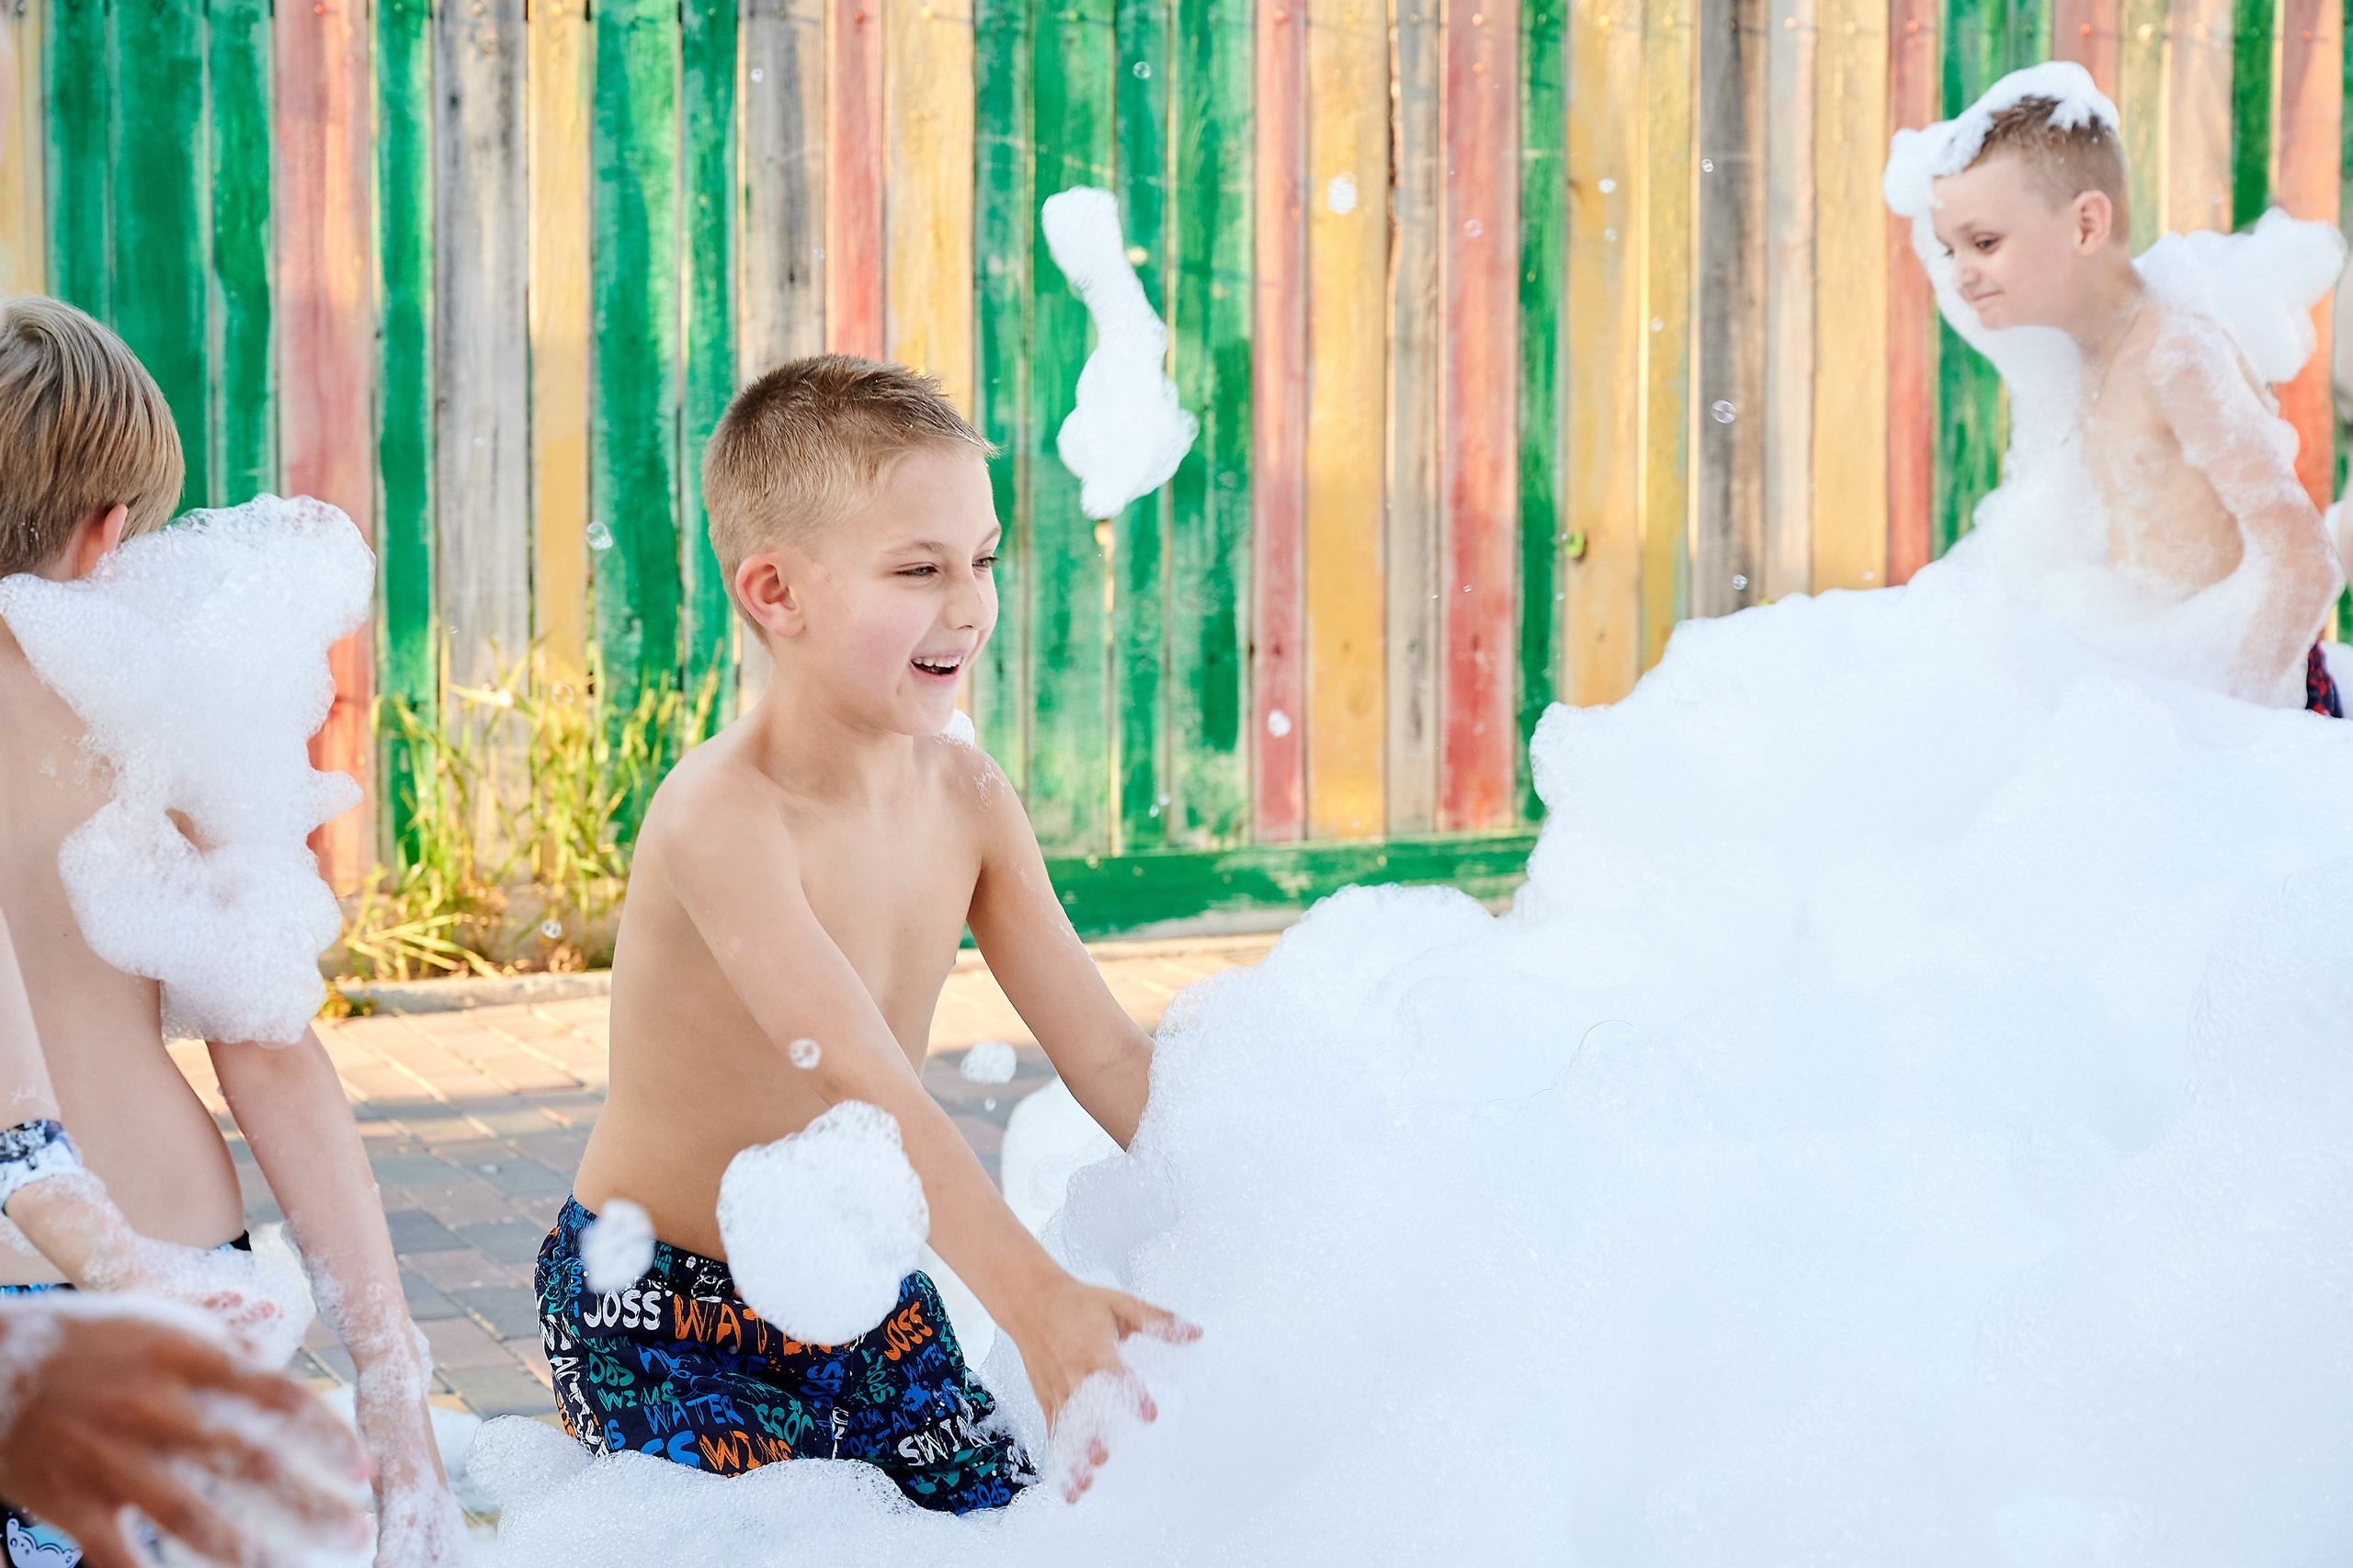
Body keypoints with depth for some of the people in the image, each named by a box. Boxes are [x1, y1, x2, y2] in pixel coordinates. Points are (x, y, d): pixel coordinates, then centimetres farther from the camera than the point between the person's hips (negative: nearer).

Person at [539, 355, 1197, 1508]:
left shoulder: (967, 797, -4)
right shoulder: (720, 817, -27)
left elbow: (1105, 1055, -3)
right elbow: (858, 1078, -39)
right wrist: (1035, 1301, -50)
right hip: (667, 1316, -6)